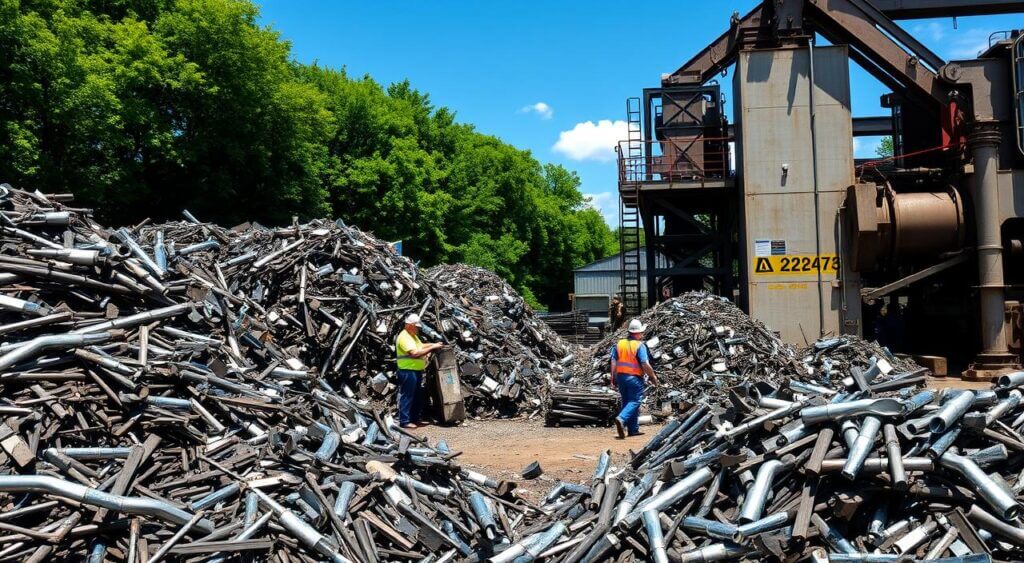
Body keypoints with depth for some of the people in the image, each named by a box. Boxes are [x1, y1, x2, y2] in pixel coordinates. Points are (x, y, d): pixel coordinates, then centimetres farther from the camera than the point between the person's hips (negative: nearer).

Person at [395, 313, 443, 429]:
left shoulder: (413, 336, 16)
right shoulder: (404, 337, -17)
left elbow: (420, 346, 26)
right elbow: (415, 353, -26)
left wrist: (433, 345, 10)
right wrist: (432, 348, -22)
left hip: (417, 371, 11)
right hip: (408, 371, -11)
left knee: (417, 396, 16)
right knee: (407, 396, -5)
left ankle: (415, 419, 25)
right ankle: (404, 421, -1)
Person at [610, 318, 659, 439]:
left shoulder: (619, 344, 5)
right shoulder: (640, 345, -10)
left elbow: (613, 362, 3)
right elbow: (645, 364, -15)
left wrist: (613, 379, 8)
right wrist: (653, 376, -2)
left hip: (621, 376, 6)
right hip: (635, 378, -6)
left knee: (627, 401, 14)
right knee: (634, 402, -1)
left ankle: (633, 430, 17)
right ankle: (621, 419, -25)